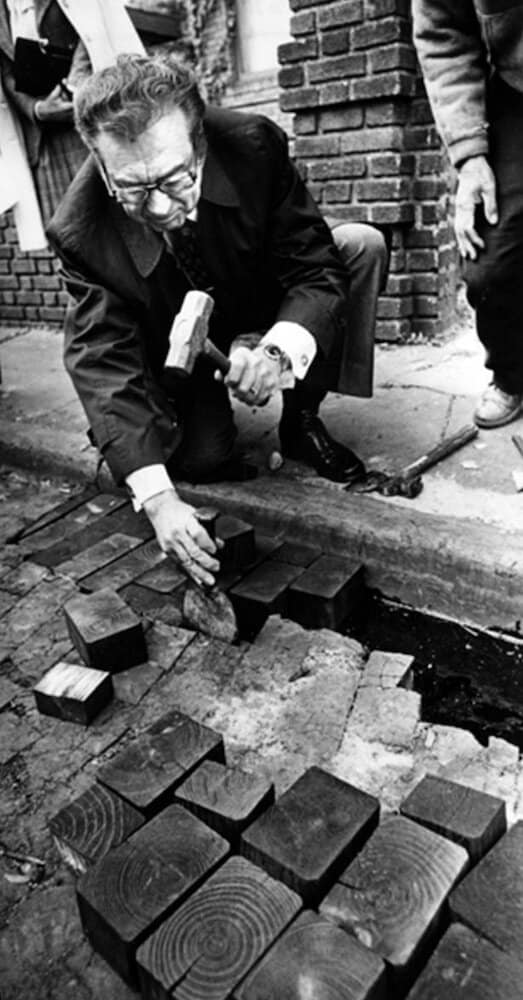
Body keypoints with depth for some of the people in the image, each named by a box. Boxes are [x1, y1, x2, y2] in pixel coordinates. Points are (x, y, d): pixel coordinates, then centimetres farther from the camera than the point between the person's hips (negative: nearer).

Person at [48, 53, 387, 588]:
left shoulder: (254, 146, -26)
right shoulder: (81, 230, -27)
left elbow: (317, 270, -24)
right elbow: (103, 359, -29)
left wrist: (278, 350, -48)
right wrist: (157, 497, -42)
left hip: (266, 321, 2)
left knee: (364, 247, -19)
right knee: (199, 461, -26)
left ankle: (301, 421, -4)